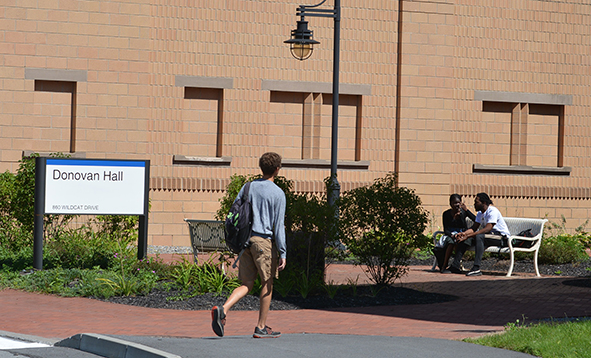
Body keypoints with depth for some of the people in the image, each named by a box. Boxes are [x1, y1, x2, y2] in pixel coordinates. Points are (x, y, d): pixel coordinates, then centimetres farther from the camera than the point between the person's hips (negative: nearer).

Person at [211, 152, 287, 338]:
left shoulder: (248, 188, 10)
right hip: (264, 241, -5)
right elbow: (278, 225, -9)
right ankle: (261, 327, 11)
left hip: (245, 240, 5)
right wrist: (282, 253, -7)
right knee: (267, 284, 7)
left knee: (246, 284, 8)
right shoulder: (278, 193, -6)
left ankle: (222, 310, -16)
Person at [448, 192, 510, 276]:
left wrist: (468, 236, -31)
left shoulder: (493, 211, -18)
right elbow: (474, 228, 9)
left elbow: (487, 229, -27)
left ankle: (476, 268, -44)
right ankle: (455, 266, -8)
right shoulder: (480, 213, 12)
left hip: (501, 236, -9)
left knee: (479, 237, -37)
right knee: (464, 239, -7)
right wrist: (463, 233, -12)